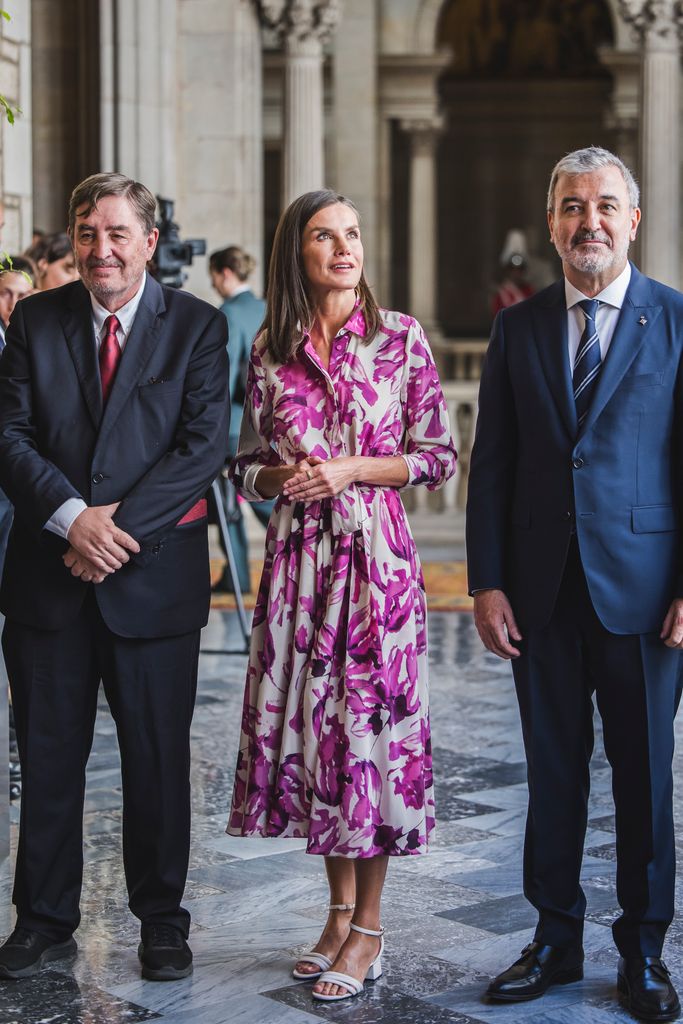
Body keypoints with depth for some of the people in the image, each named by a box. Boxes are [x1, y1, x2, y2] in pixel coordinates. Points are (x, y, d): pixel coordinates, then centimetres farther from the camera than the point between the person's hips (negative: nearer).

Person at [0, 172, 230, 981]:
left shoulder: (196, 325, 0)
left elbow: (205, 444, -8)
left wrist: (121, 521, -16)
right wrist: (71, 516, -16)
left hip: (155, 574, -2)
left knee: (158, 756, 8)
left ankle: (161, 919, 23)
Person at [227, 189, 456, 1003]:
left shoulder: (400, 337, 0)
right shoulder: (270, 349, 7)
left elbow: (439, 456, 0)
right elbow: (248, 466, 13)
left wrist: (351, 469, -11)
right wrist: (281, 476, -9)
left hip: (374, 553, -3)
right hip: (296, 554, 3)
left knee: (370, 722, -1)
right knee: (304, 721, 7)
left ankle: (368, 926, 11)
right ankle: (338, 907, 23)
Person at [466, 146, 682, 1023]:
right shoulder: (518, 329, 8)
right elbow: (491, 466, 7)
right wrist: (486, 583, 0)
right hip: (542, 589, 3)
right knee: (552, 769, 11)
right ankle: (555, 937, 24)